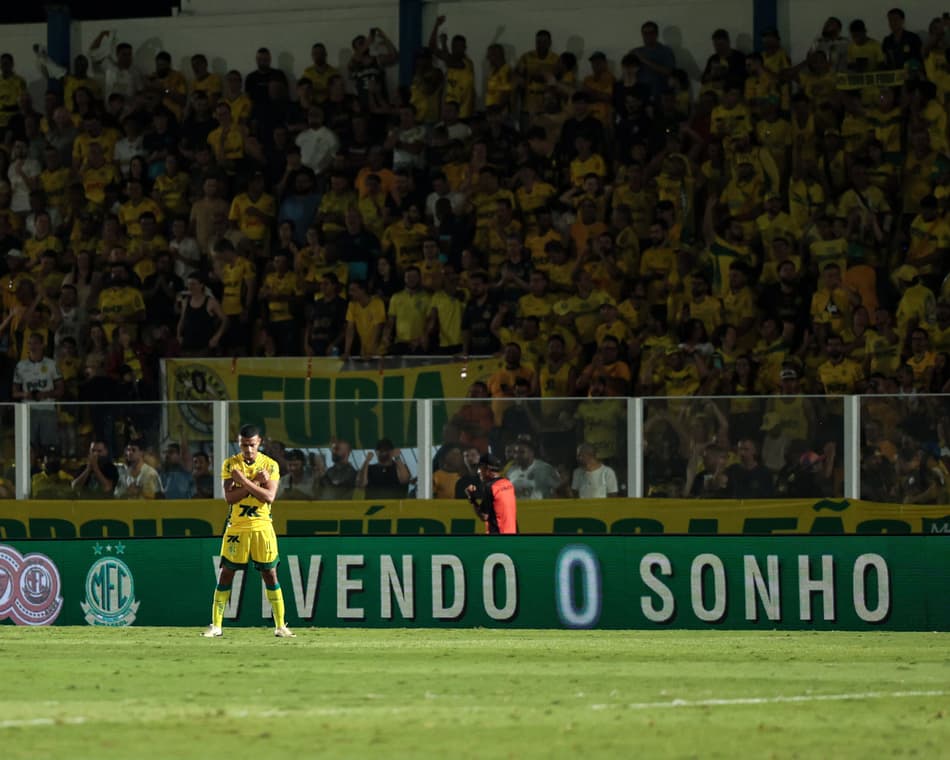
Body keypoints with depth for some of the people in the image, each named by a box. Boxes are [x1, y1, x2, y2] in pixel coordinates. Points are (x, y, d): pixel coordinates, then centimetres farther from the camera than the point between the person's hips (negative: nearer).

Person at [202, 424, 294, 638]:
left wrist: (244, 481, -19)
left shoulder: (270, 465, 0)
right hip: (236, 527, 0)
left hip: (262, 527, 0)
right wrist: (256, 482, -16)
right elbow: (229, 497, -10)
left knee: (270, 573, 0)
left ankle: (280, 626, 6)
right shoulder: (230, 464, 1)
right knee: (226, 573, 0)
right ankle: (216, 625, 4)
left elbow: (269, 497, -13)